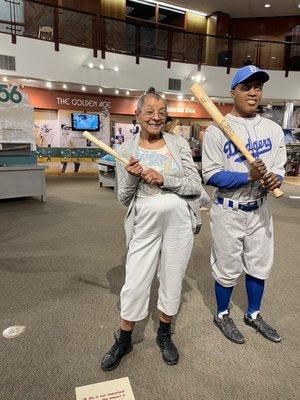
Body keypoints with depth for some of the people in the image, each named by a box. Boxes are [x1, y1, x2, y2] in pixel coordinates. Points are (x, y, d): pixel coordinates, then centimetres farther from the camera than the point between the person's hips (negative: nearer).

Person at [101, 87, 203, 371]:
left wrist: (163, 179, -17)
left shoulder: (178, 144, 1)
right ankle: (123, 341, 33)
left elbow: (196, 186, -3)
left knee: (172, 281, 14)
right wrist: (131, 177, -17)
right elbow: (123, 198, 3)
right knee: (134, 285, 6)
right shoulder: (126, 151, 0)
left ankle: (164, 335, 40)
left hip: (179, 223, 1)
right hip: (144, 225, -1)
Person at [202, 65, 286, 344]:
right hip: (228, 211, -5)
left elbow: (279, 168, 6)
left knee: (260, 265, 18)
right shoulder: (216, 130, -10)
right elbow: (210, 175, -15)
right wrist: (249, 177, -26)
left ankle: (253, 315, 42)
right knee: (227, 268, 9)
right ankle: (222, 315, 35)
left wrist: (274, 179, -18)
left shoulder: (273, 129, 5)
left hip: (260, 209, 6)